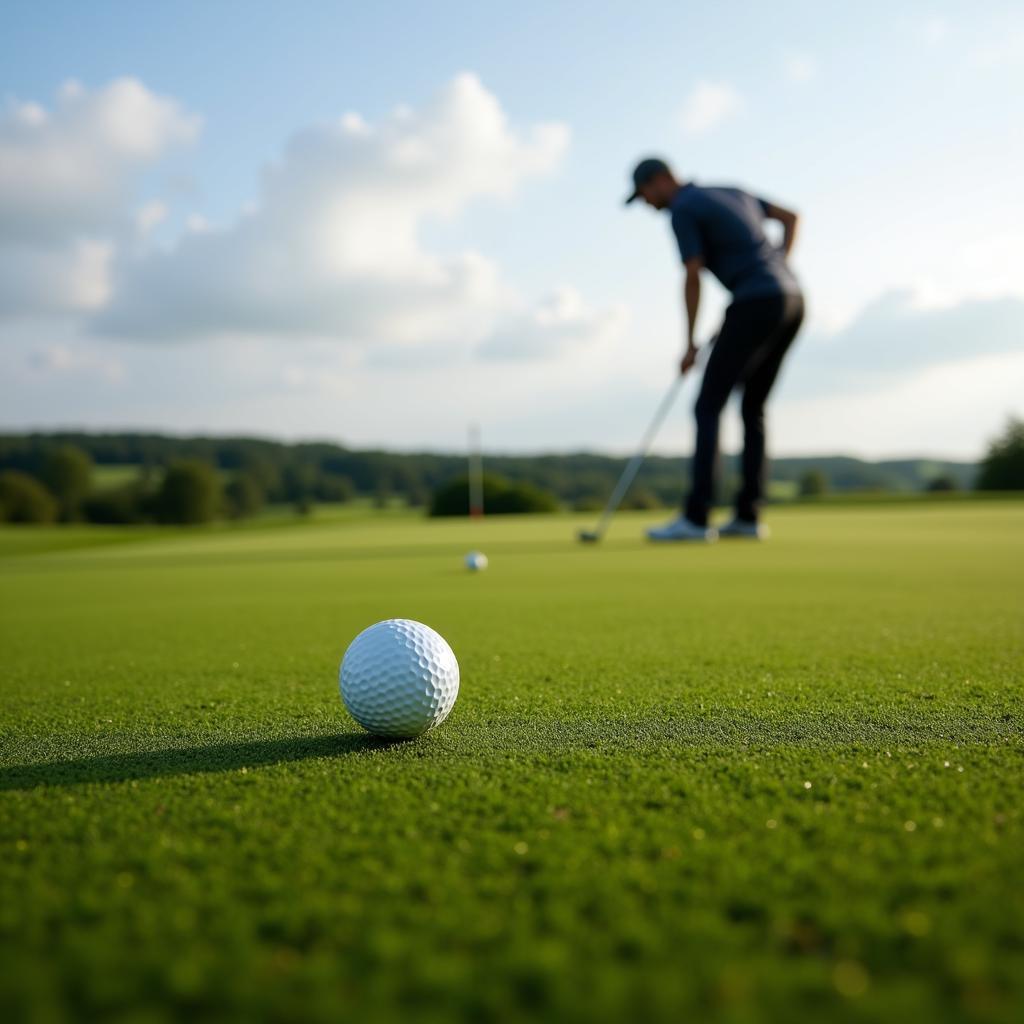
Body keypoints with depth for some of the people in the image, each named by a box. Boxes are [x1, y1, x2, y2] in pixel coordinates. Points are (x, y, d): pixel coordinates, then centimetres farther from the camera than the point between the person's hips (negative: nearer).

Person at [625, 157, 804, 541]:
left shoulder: (681, 209, -2)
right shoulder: (730, 192, 26)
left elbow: (693, 280, -7)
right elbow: (791, 217, 30)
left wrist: (690, 345, 1)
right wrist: (778, 271, 19)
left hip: (755, 305, -9)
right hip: (790, 302, 9)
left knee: (708, 407, -6)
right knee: (752, 409, 12)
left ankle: (695, 518, -10)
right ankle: (748, 516, 9)